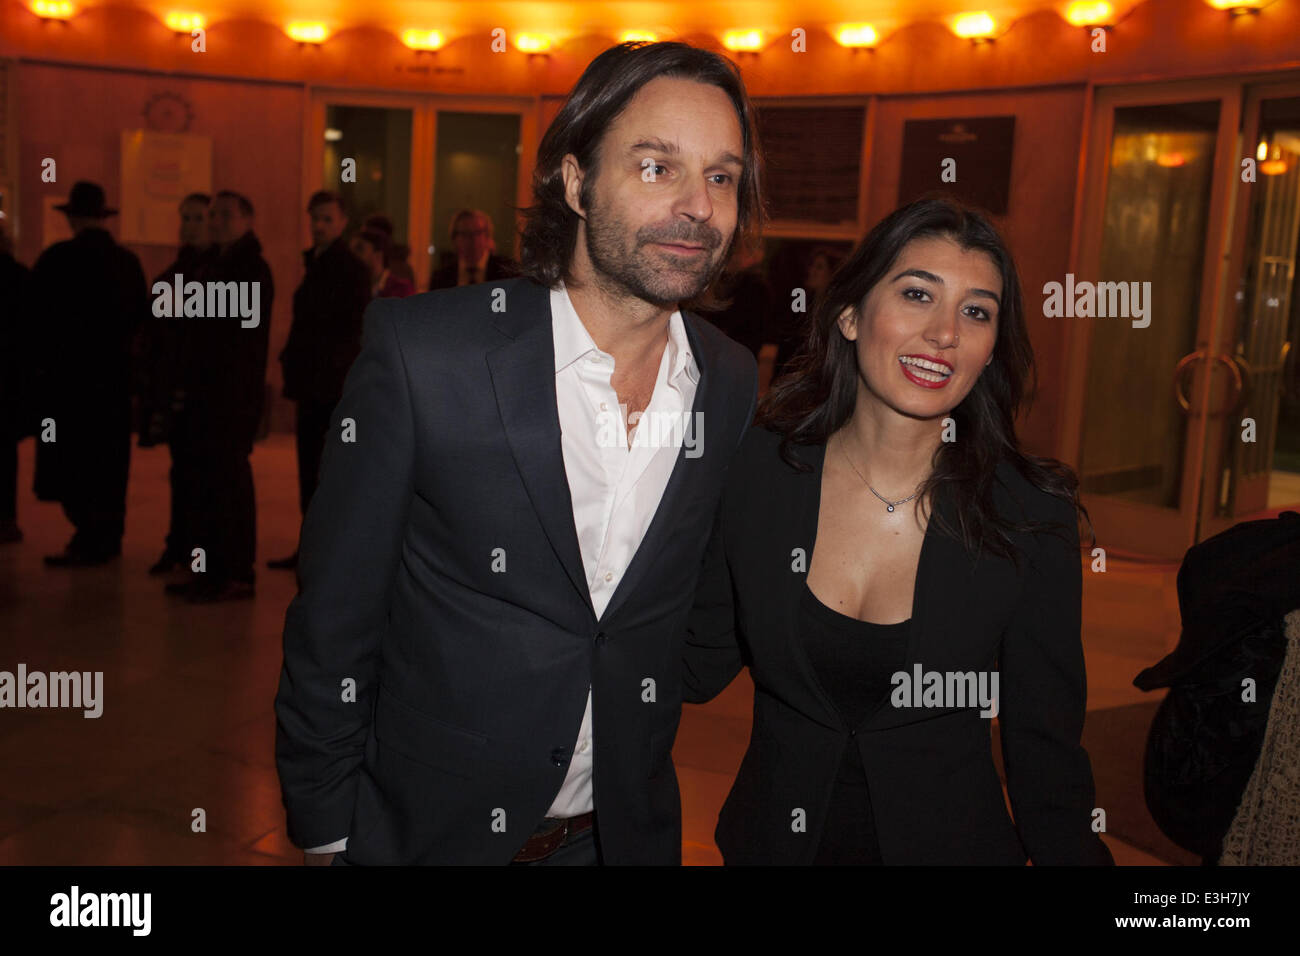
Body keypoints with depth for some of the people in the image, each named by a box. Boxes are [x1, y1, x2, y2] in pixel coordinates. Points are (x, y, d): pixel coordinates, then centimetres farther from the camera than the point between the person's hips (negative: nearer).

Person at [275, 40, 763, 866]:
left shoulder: (732, 384, -6)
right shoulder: (421, 351, -19)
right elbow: (334, 618, -12)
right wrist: (326, 825, -7)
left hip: (622, 829, 3)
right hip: (425, 828, -3)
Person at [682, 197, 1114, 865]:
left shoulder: (1033, 516, -15)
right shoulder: (755, 470, -13)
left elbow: (1045, 747, -7)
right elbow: (697, 666, -6)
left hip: (947, 841, -1)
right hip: (774, 837, 2)